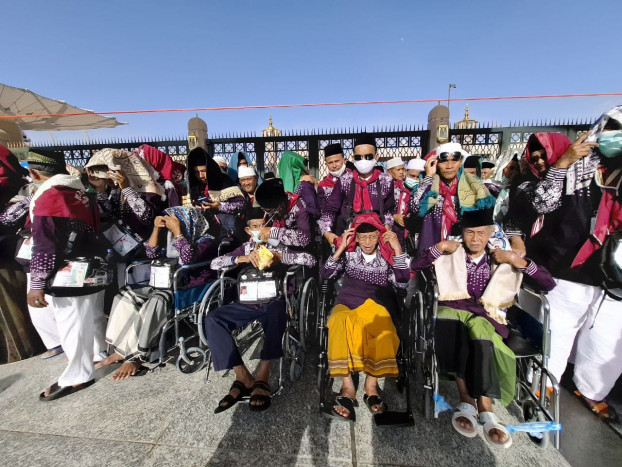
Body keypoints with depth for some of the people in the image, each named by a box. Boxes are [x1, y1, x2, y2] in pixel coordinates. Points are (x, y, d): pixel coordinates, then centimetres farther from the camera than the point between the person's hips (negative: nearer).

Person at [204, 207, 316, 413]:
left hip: (273, 301, -3)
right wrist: (244, 258, -10)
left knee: (276, 313, -38)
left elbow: (309, 260, -2)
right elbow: (215, 264, 4)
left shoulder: (279, 247, 12)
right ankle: (242, 376, -20)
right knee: (212, 319, -21)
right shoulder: (244, 249, 19)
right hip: (247, 303, 3)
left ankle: (262, 377, -28)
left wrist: (278, 257, -13)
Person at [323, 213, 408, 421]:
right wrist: (340, 248, -1)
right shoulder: (349, 253, 17)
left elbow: (402, 281, 1)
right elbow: (326, 274, 6)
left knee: (382, 327, -36)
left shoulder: (387, 256, 17)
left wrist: (397, 249, -3)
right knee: (340, 322, -36)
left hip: (376, 306, 0)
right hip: (347, 304, 0)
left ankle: (371, 385, -25)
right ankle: (347, 386, -32)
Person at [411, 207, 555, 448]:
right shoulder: (451, 255, 14)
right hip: (452, 309, 0)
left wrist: (518, 260, -2)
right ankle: (478, 404, -33)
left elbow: (549, 284, 11)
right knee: (447, 317, -38)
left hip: (485, 315, 0)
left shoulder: (502, 261, 15)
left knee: (477, 327, -38)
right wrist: (440, 247, -2)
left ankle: (469, 401, -30)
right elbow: (414, 265, 7)